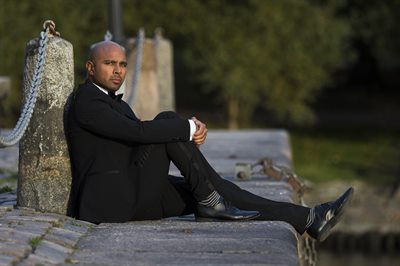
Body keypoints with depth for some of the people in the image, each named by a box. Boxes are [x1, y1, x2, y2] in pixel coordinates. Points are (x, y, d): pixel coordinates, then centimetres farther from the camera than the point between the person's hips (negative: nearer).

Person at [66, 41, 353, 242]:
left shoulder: (115, 104, 23)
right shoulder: (87, 101, -10)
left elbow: (149, 139, 14)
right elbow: (136, 132, -24)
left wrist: (191, 132, -7)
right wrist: (189, 128, -14)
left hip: (136, 195, 9)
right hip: (113, 201, -9)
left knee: (218, 189, 1)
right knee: (168, 119, -17)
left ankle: (309, 219, -1)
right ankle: (210, 200, -13)